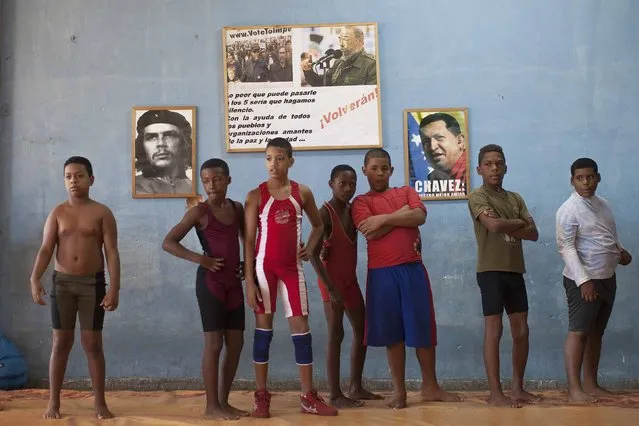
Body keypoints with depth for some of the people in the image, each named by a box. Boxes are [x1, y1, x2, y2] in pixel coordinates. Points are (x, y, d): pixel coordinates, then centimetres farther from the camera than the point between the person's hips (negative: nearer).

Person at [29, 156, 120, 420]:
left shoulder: (102, 213, -1)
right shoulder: (57, 213, 4)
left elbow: (112, 252, -5)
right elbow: (46, 250, -2)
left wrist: (114, 288, -14)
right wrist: (35, 279, -18)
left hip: (93, 283, -1)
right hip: (62, 282, 2)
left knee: (93, 343, 2)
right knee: (61, 343, 5)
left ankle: (100, 403, 10)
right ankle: (53, 402, 14)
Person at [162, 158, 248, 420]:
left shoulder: (237, 208, 9)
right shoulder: (200, 212, -7)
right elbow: (168, 243, -10)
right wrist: (200, 259, -18)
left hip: (234, 282, 6)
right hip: (210, 282, -6)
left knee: (236, 343, 7)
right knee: (214, 343, -4)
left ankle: (224, 401, 19)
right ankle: (211, 406, 6)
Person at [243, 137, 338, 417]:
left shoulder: (302, 192, 3)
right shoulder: (256, 195, -3)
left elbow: (318, 225, 19)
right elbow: (249, 240, -5)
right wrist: (249, 281, -10)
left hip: (293, 267, 2)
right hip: (264, 266, -2)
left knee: (301, 326, 2)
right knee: (263, 326, 3)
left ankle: (308, 397, 11)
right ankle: (261, 397, 12)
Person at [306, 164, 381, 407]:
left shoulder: (353, 210, 7)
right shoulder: (325, 213, -16)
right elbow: (312, 254, -20)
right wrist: (331, 288, -23)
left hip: (351, 279, 8)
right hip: (332, 280, -8)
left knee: (362, 331, 12)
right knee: (336, 335, -5)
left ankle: (356, 388, 23)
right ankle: (335, 395, 2)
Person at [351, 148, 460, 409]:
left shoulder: (406, 192, 14)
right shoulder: (360, 202, 6)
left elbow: (420, 216, -6)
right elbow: (371, 232, -12)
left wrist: (384, 218, -10)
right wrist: (402, 215, -6)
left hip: (413, 269, 2)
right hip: (382, 273, -2)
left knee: (423, 327, 5)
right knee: (392, 331, 4)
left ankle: (430, 386, 17)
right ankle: (399, 390, 15)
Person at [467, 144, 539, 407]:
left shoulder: (515, 198, 15)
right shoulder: (477, 197, -4)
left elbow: (533, 234, 4)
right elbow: (494, 225, -23)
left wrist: (505, 227, -11)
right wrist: (518, 223, -4)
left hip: (515, 271, 7)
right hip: (491, 270, -6)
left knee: (521, 331, 8)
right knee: (494, 330, -5)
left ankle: (518, 387, 19)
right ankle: (495, 393, 0)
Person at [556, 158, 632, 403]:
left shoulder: (603, 205, 12)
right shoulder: (569, 210, -13)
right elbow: (566, 247, -19)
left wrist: (620, 252, 4)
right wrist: (583, 280, -25)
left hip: (607, 278, 8)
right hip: (582, 280, -8)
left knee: (596, 332, 12)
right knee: (578, 332, -5)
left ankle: (591, 384, 20)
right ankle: (574, 389, 0)